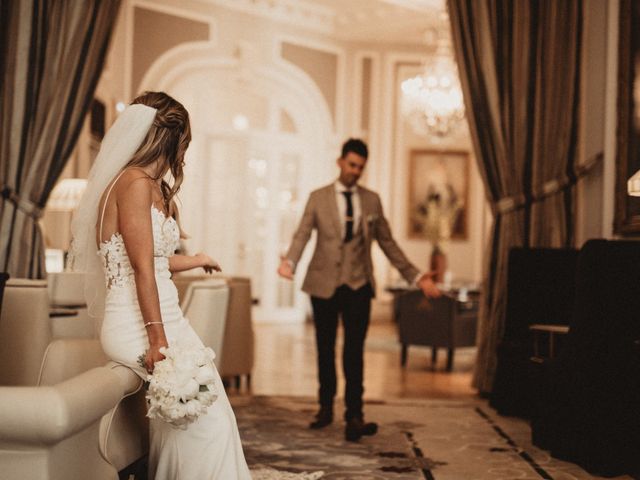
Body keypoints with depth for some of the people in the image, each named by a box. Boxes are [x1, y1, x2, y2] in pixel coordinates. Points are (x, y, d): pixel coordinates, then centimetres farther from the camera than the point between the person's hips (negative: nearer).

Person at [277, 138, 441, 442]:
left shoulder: (372, 200, 9)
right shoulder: (318, 198, 4)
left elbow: (388, 243, 11)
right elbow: (302, 234, -7)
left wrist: (415, 276, 5)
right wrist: (290, 261, -28)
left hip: (358, 285, 0)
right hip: (324, 284, 0)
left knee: (354, 351, -8)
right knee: (325, 349, 9)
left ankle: (354, 416, -7)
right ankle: (326, 407, 24)